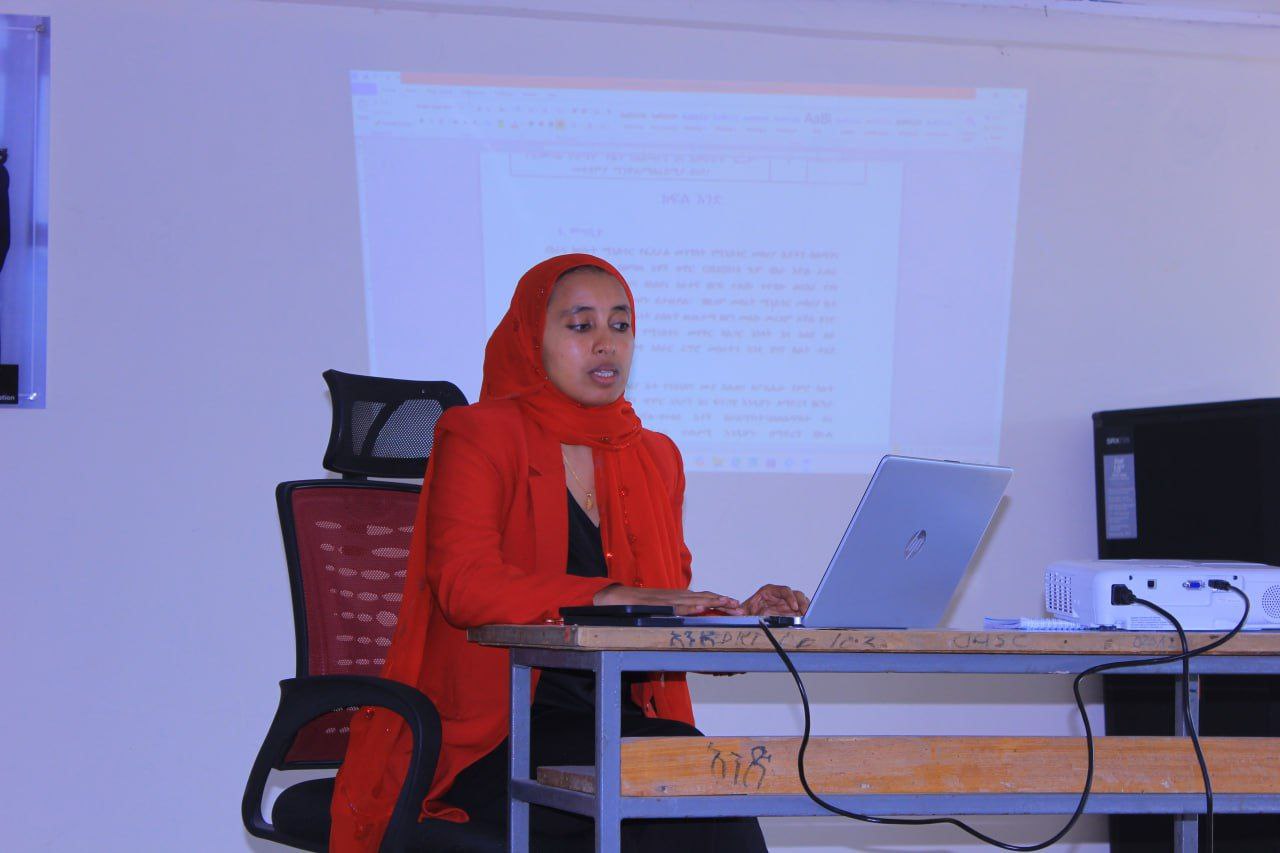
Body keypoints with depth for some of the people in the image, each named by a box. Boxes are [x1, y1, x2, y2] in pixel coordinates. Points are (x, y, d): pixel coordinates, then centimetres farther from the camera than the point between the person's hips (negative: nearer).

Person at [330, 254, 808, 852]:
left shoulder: (655, 457, 21)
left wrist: (739, 618, -3)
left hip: (624, 725, 6)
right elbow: (463, 582, -16)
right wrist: (617, 599, -27)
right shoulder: (478, 437, 1)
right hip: (492, 731, -6)